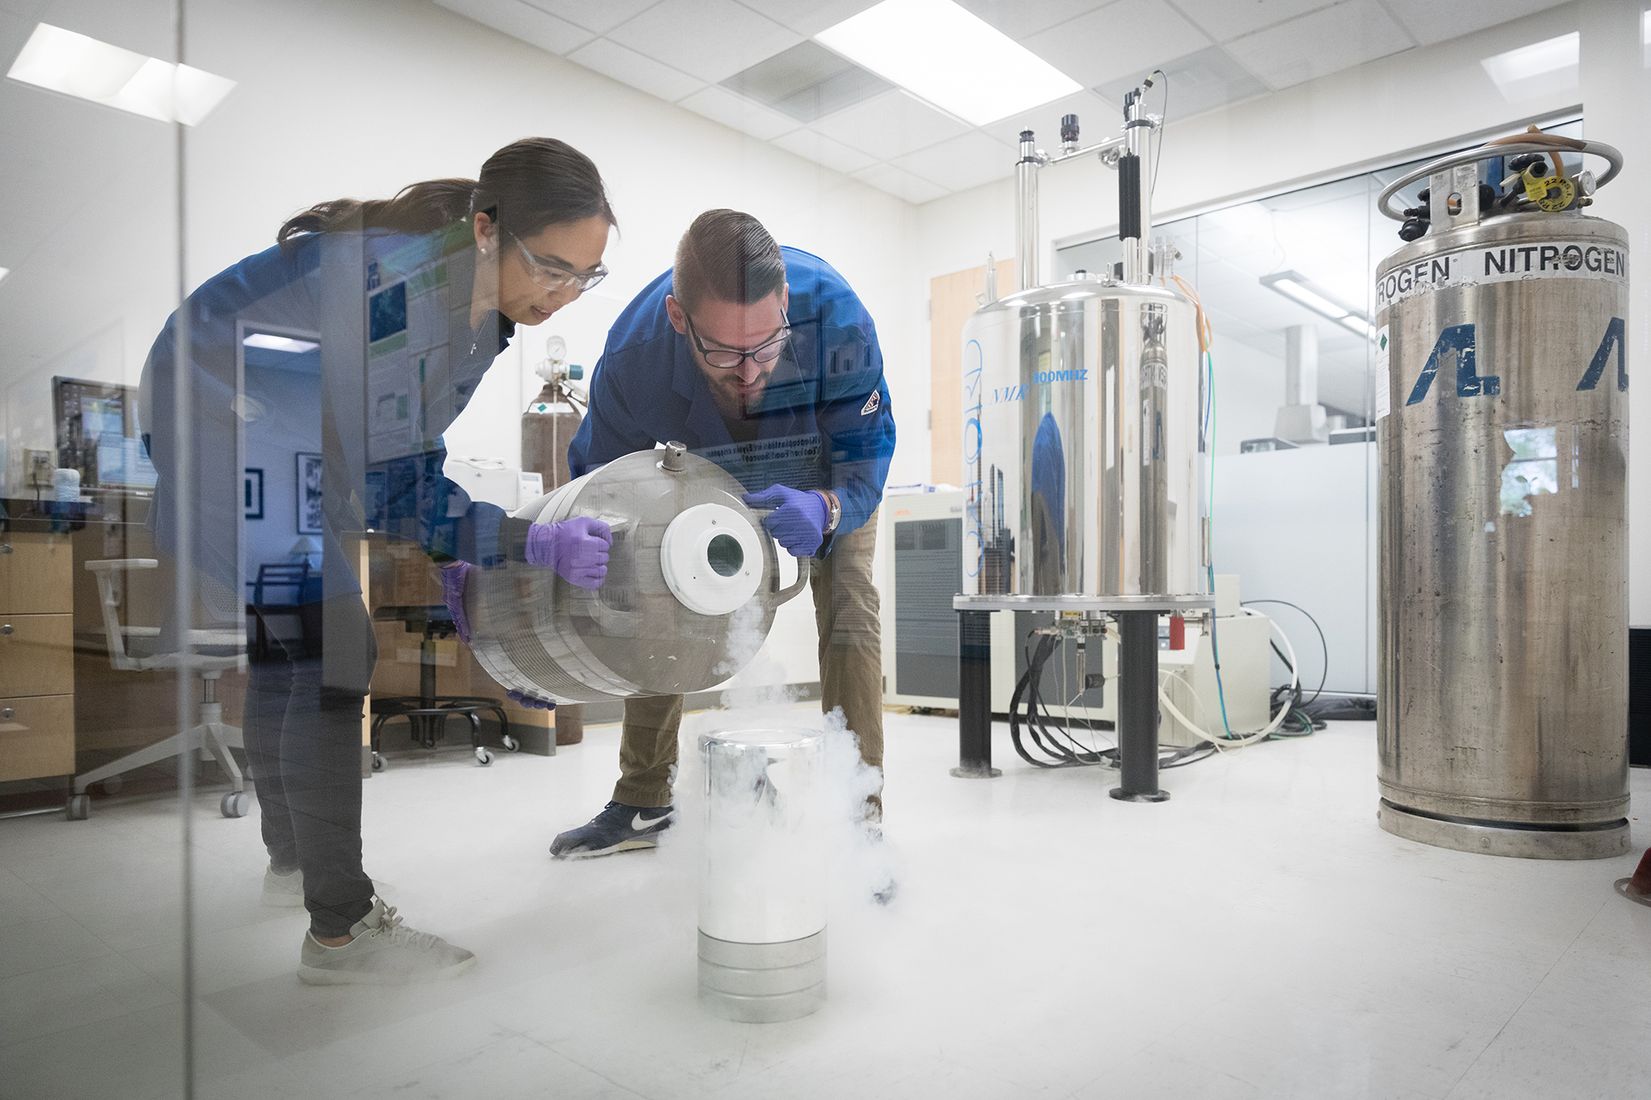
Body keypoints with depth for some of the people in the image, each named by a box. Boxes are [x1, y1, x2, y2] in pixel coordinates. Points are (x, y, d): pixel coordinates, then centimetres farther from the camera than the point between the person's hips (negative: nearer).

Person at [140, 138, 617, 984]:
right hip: (215, 418, -9)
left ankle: (290, 859, 39)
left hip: (271, 435, 9)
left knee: (286, 645, 18)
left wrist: (450, 557, -2)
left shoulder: (477, 287, -8)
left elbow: (412, 445, 3)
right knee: (334, 656, -14)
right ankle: (340, 931, -1)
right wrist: (532, 543, -35)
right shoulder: (396, 280, -36)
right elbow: (381, 496, -32)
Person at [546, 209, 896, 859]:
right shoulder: (632, 357, -37)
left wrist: (826, 511, -59)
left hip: (827, 476, -2)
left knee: (848, 611, -19)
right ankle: (642, 804, 17)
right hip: (709, 483, 2)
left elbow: (865, 454, -34)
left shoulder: (834, 313, -43)